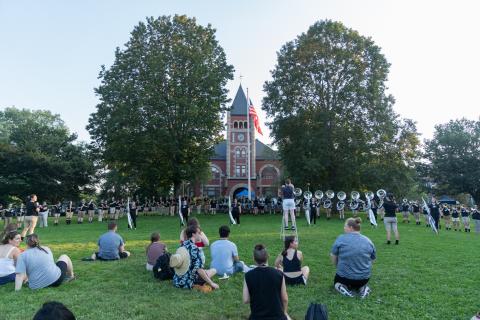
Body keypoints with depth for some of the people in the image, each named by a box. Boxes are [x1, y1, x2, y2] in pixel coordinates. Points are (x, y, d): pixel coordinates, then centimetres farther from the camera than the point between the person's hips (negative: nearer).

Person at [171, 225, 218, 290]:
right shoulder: (194, 248, -19)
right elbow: (199, 270, -23)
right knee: (213, 270, 1)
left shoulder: (182, 245, 5)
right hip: (187, 282, -8)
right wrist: (211, 283, -16)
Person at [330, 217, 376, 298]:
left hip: (344, 277, -3)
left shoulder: (341, 239, -11)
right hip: (364, 279, 3)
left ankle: (342, 287, -1)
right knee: (360, 283, 37)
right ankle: (362, 288, 5)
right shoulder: (368, 241, -1)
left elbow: (333, 256, -4)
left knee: (337, 281, 31)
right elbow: (372, 259, 9)